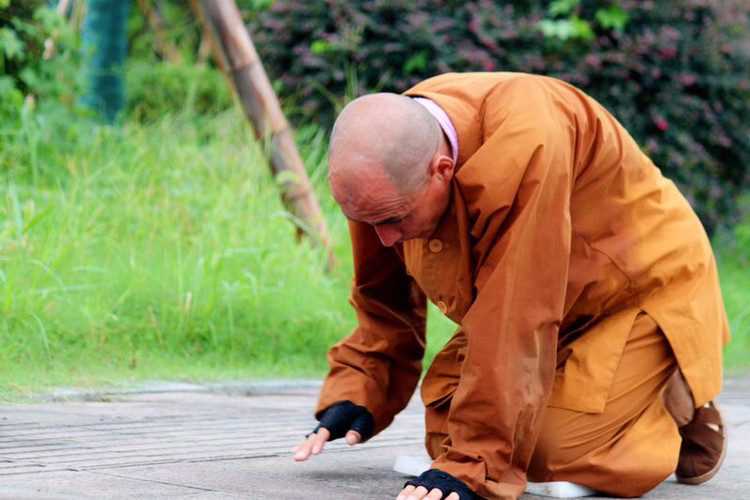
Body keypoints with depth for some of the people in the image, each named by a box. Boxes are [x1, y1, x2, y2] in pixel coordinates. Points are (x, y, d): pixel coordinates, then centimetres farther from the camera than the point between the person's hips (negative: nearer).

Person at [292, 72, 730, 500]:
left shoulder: (525, 144, -40)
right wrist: (356, 395, -13)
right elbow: (386, 300, 0)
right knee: (446, 432, -8)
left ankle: (679, 404, 5)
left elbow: (518, 321, -40)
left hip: (642, 289, -7)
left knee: (559, 455, -21)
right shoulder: (384, 168, -17)